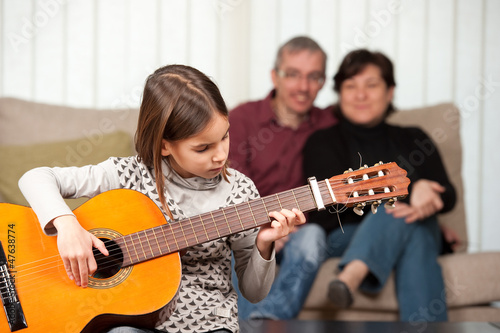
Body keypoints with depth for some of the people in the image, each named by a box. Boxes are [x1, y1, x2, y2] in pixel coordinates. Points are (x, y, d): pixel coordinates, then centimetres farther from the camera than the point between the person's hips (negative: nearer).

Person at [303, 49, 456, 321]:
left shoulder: (413, 141, 20)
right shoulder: (323, 143, 11)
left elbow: (447, 195, 5)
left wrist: (426, 203, -22)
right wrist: (409, 189, -22)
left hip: (418, 234, 3)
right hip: (344, 236, -2)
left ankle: (351, 276, -57)